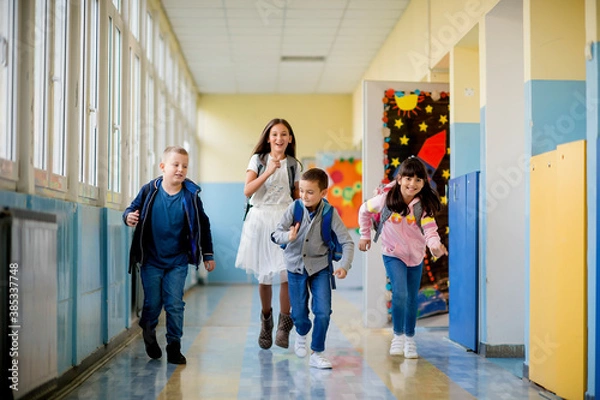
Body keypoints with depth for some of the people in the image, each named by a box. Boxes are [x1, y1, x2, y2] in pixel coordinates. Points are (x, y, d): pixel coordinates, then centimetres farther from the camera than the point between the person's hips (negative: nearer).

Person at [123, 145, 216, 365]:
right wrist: (129, 217, -18)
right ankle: (149, 334, 37)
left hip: (177, 262, 0)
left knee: (175, 305, 0)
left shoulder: (191, 195, -4)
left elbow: (202, 225, 5)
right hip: (151, 260, 0)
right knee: (152, 303, 8)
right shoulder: (149, 190, -7)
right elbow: (133, 208, 7)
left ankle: (174, 347, 13)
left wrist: (208, 254, 7)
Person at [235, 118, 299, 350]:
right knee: (264, 277, 7)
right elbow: (247, 191, -9)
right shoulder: (258, 159, 3)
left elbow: (298, 198, 14)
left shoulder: (293, 164, 9)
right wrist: (269, 171, -17)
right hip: (260, 219, 0)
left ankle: (284, 324, -1)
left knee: (286, 273, -15)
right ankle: (266, 320, 29)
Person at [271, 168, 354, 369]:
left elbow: (347, 242, -12)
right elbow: (277, 233, -11)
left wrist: (344, 266, -25)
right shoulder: (294, 208, -13)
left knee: (323, 311, -10)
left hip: (320, 266, -1)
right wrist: (288, 237, -34)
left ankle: (317, 354, 8)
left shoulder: (330, 213, -15)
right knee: (299, 314, 8)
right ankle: (302, 334, 44)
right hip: (296, 265, 1)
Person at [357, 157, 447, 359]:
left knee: (412, 299, 11)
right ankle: (398, 336, -1)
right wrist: (365, 235, 5)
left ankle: (410, 339, 29)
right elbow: (364, 211, 0)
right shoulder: (386, 198, -18)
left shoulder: (424, 204, -17)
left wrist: (435, 246, -49)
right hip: (393, 254, -2)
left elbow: (430, 230, -29)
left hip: (416, 256, 2)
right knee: (400, 294, -20)